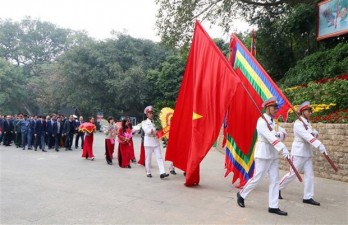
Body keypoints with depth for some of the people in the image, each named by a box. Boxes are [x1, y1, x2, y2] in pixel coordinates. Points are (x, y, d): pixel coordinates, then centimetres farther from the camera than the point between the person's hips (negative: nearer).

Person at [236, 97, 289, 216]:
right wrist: (283, 148, -35)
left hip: (273, 154, 8)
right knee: (257, 178, -1)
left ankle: (273, 206, 11)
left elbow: (273, 135, 13)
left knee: (275, 180, 5)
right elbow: (269, 137, -27)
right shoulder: (261, 121, -15)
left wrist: (279, 134, -10)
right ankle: (241, 194, 21)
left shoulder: (272, 120, 12)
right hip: (263, 153, -8)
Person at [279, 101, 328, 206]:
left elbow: (315, 133, 7)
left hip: (307, 153, 8)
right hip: (298, 153, -8)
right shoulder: (298, 123, -15)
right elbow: (307, 137, -26)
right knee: (293, 174, -1)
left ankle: (308, 197, 11)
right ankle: (278, 188, 16)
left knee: (310, 175, 5)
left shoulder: (307, 123, 14)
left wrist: (314, 133, -17)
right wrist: (320, 146, -33)